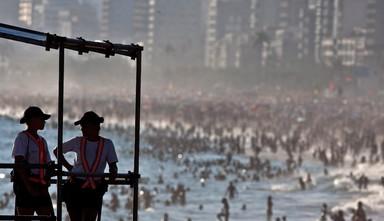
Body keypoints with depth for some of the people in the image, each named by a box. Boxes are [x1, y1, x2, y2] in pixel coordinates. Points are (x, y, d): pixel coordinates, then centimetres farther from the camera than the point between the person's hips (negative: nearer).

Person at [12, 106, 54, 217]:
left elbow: (48, 165, 15)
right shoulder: (22, 137, -5)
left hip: (41, 187, 7)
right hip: (25, 185, -7)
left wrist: (46, 185, -1)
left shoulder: (42, 141, 17)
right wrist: (29, 186, -18)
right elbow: (19, 164, -14)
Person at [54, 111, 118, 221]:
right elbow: (57, 151, 17)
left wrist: (113, 173, -19)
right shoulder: (78, 142, 5)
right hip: (75, 187, 1)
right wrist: (68, 167, 8)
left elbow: (113, 164, 4)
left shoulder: (107, 144, 3)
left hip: (94, 190, -1)